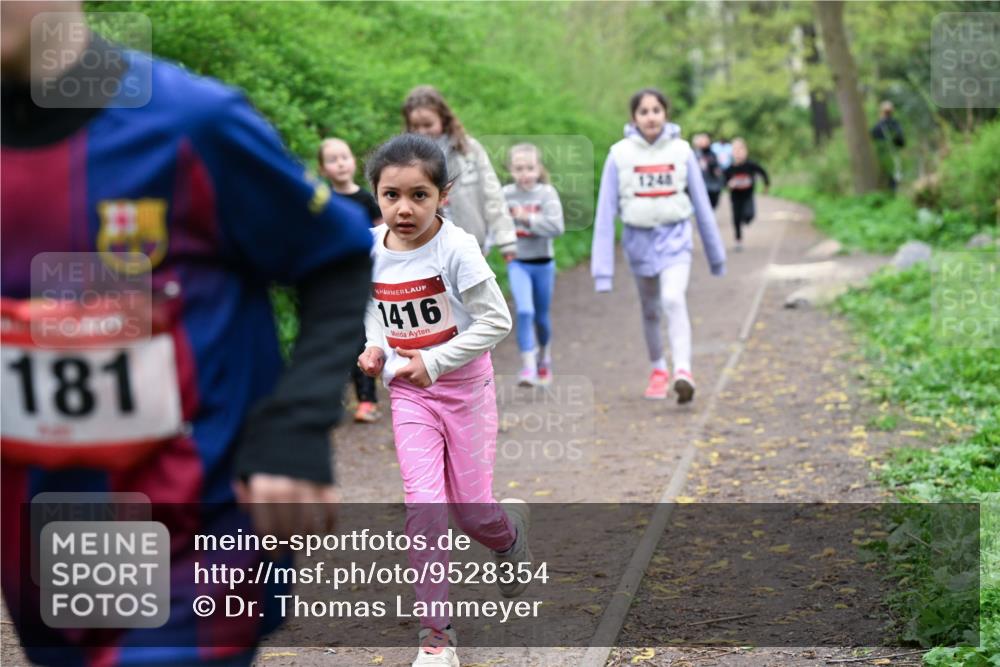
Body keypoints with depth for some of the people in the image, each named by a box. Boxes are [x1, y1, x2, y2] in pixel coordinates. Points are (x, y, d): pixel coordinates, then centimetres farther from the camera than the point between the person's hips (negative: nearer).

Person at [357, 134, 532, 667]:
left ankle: (509, 532, 43)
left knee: (470, 509, 3)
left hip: (463, 385, -3)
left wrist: (434, 362, -21)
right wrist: (375, 348, -5)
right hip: (408, 391, 3)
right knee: (423, 503, -10)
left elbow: (496, 322, -17)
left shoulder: (456, 248, -19)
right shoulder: (370, 249, -4)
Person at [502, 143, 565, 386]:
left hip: (543, 263, 1)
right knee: (524, 312, -18)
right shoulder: (505, 194, -5)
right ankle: (528, 366, -13)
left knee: (541, 316, 15)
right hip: (518, 263, -1)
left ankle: (544, 356, 42)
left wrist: (527, 218, -21)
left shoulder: (547, 193, -9)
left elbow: (556, 226, -19)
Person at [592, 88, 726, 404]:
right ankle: (658, 369, 38)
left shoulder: (681, 151, -4)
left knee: (673, 300, -23)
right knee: (650, 310, 16)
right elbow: (605, 212, -6)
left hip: (674, 237, -1)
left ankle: (683, 372, -30)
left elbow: (701, 204, 5)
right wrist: (602, 270, -9)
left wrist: (716, 254, 12)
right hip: (639, 238, 1)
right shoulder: (620, 154, -6)